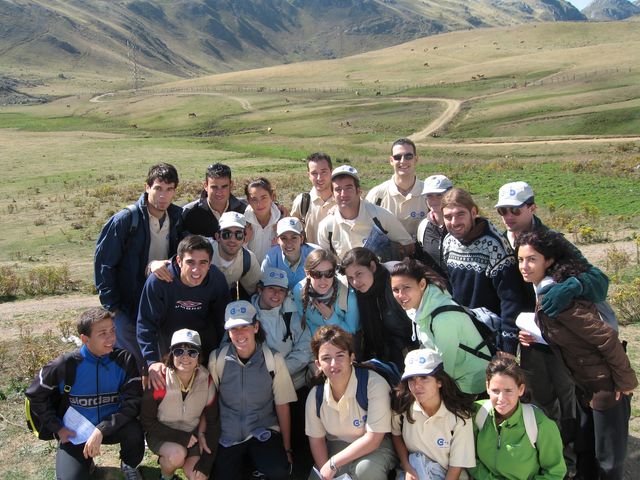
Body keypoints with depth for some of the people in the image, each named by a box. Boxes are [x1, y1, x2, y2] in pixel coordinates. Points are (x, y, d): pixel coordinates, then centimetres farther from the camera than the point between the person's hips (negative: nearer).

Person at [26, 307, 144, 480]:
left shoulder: (125, 360, -15)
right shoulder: (65, 365, -16)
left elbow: (132, 402, -18)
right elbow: (36, 396, -1)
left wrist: (101, 430, -28)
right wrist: (58, 428, -8)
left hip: (111, 426, 0)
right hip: (75, 433, 0)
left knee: (134, 431, -30)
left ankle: (129, 465, 4)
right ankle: (85, 462, 19)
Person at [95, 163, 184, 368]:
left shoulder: (178, 218, -1)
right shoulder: (124, 220, -14)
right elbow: (103, 263, -9)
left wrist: (155, 264, -18)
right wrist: (112, 306, -9)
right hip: (128, 308, -4)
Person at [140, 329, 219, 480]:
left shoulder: (206, 380, -15)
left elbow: (213, 422, -5)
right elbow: (147, 421, -14)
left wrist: (206, 464, -11)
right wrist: (182, 437, -20)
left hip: (192, 435, 2)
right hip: (161, 435, -2)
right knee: (177, 455, -32)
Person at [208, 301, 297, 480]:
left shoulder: (273, 359, -9)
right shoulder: (217, 359, -6)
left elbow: (282, 406, -3)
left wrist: (287, 449, -1)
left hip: (263, 432, -1)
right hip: (228, 435, 1)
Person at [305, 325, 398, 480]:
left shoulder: (374, 384, -24)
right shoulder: (315, 395, -9)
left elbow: (373, 438, -23)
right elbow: (316, 439, 3)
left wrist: (332, 463, -22)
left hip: (375, 447, -3)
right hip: (337, 446, 4)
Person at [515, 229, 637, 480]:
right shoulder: (544, 292, 1)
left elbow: (606, 336, -27)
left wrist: (625, 380, -19)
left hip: (606, 386, -9)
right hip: (584, 385, 9)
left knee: (609, 459, 8)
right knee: (583, 450, 22)